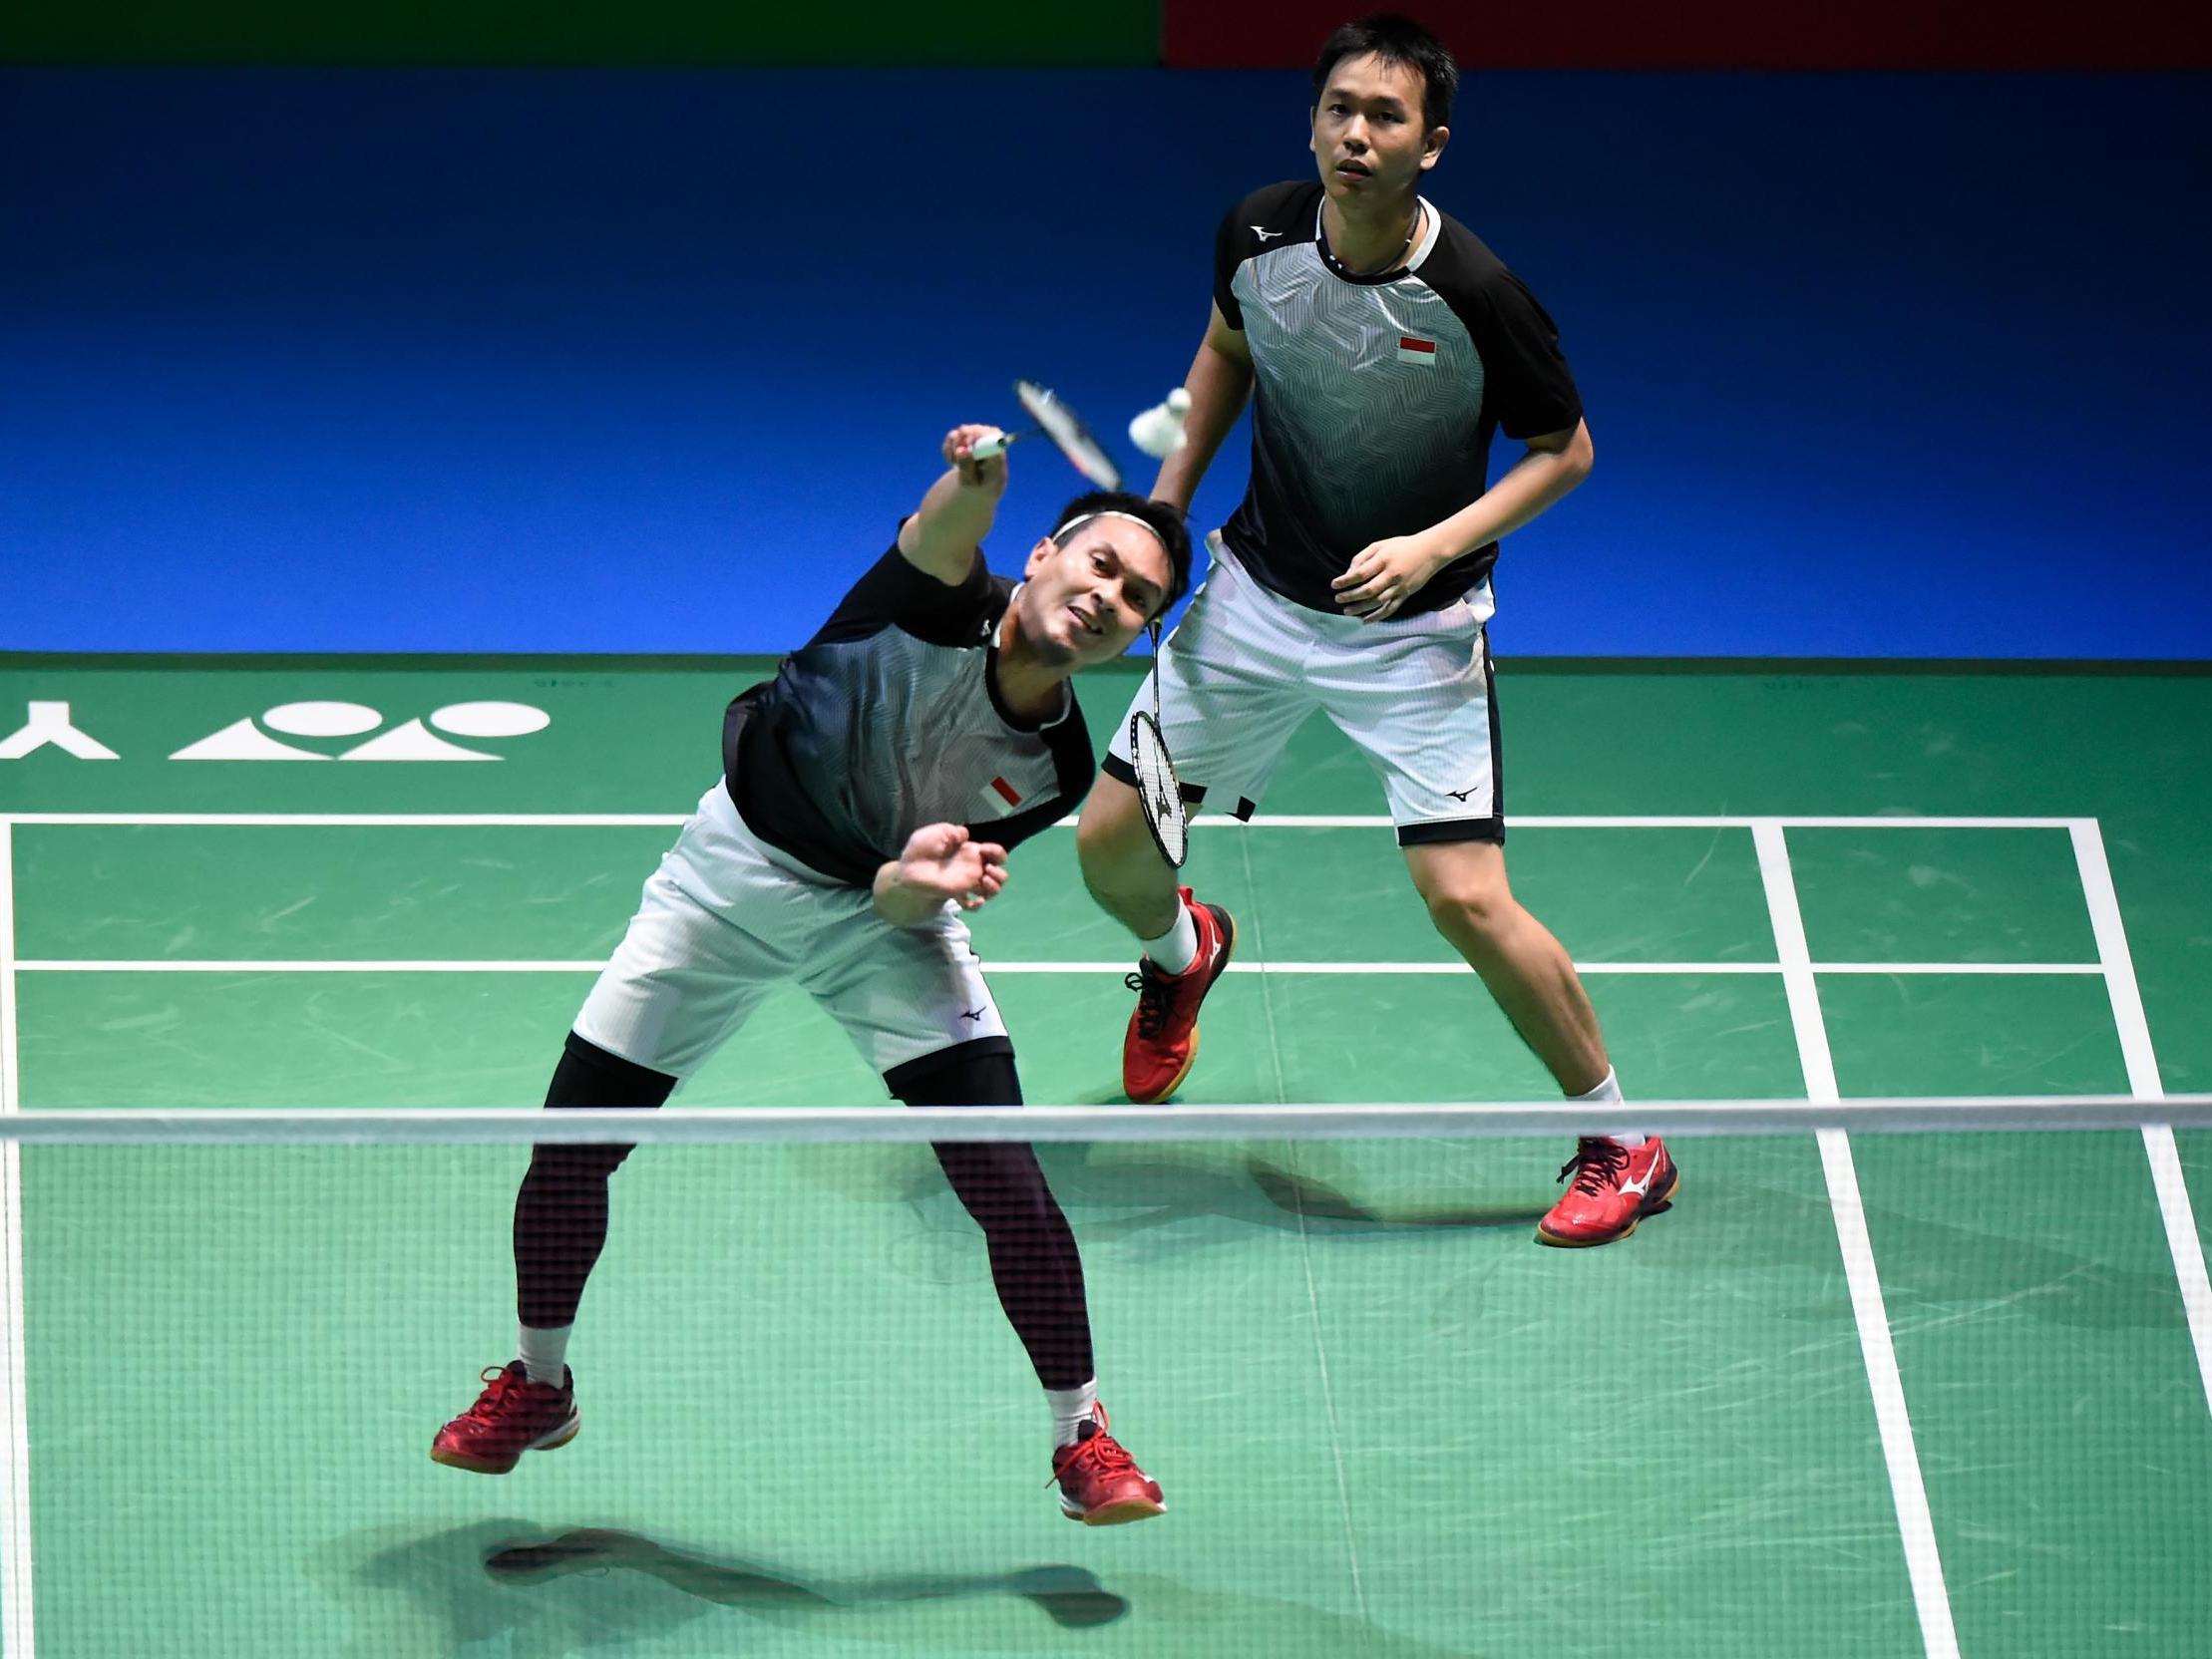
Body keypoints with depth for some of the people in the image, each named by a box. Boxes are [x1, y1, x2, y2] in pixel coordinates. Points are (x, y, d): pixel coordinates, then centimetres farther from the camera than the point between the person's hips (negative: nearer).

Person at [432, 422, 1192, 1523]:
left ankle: (1080, 1436, 1)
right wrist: (978, 480, -71)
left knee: (1002, 1173, -16)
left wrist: (920, 878, -37)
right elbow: (943, 529, -49)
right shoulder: (947, 606, -24)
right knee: (572, 1137, 0)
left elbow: (905, 900, -13)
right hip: (735, 870, -1)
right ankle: (538, 1385, 26)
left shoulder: (1056, 769, -16)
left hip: (877, 908, 1)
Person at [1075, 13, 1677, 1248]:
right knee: (1110, 845, 6)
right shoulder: (1258, 234, -12)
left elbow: (1565, 451, -10)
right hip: (1254, 597, 4)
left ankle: (1623, 1144, 4)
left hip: (1413, 627, -4)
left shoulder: (1475, 297, -24)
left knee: (1466, 897, -16)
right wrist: (1167, 501, 7)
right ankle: (1182, 954, 46)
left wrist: (1433, 547, -23)